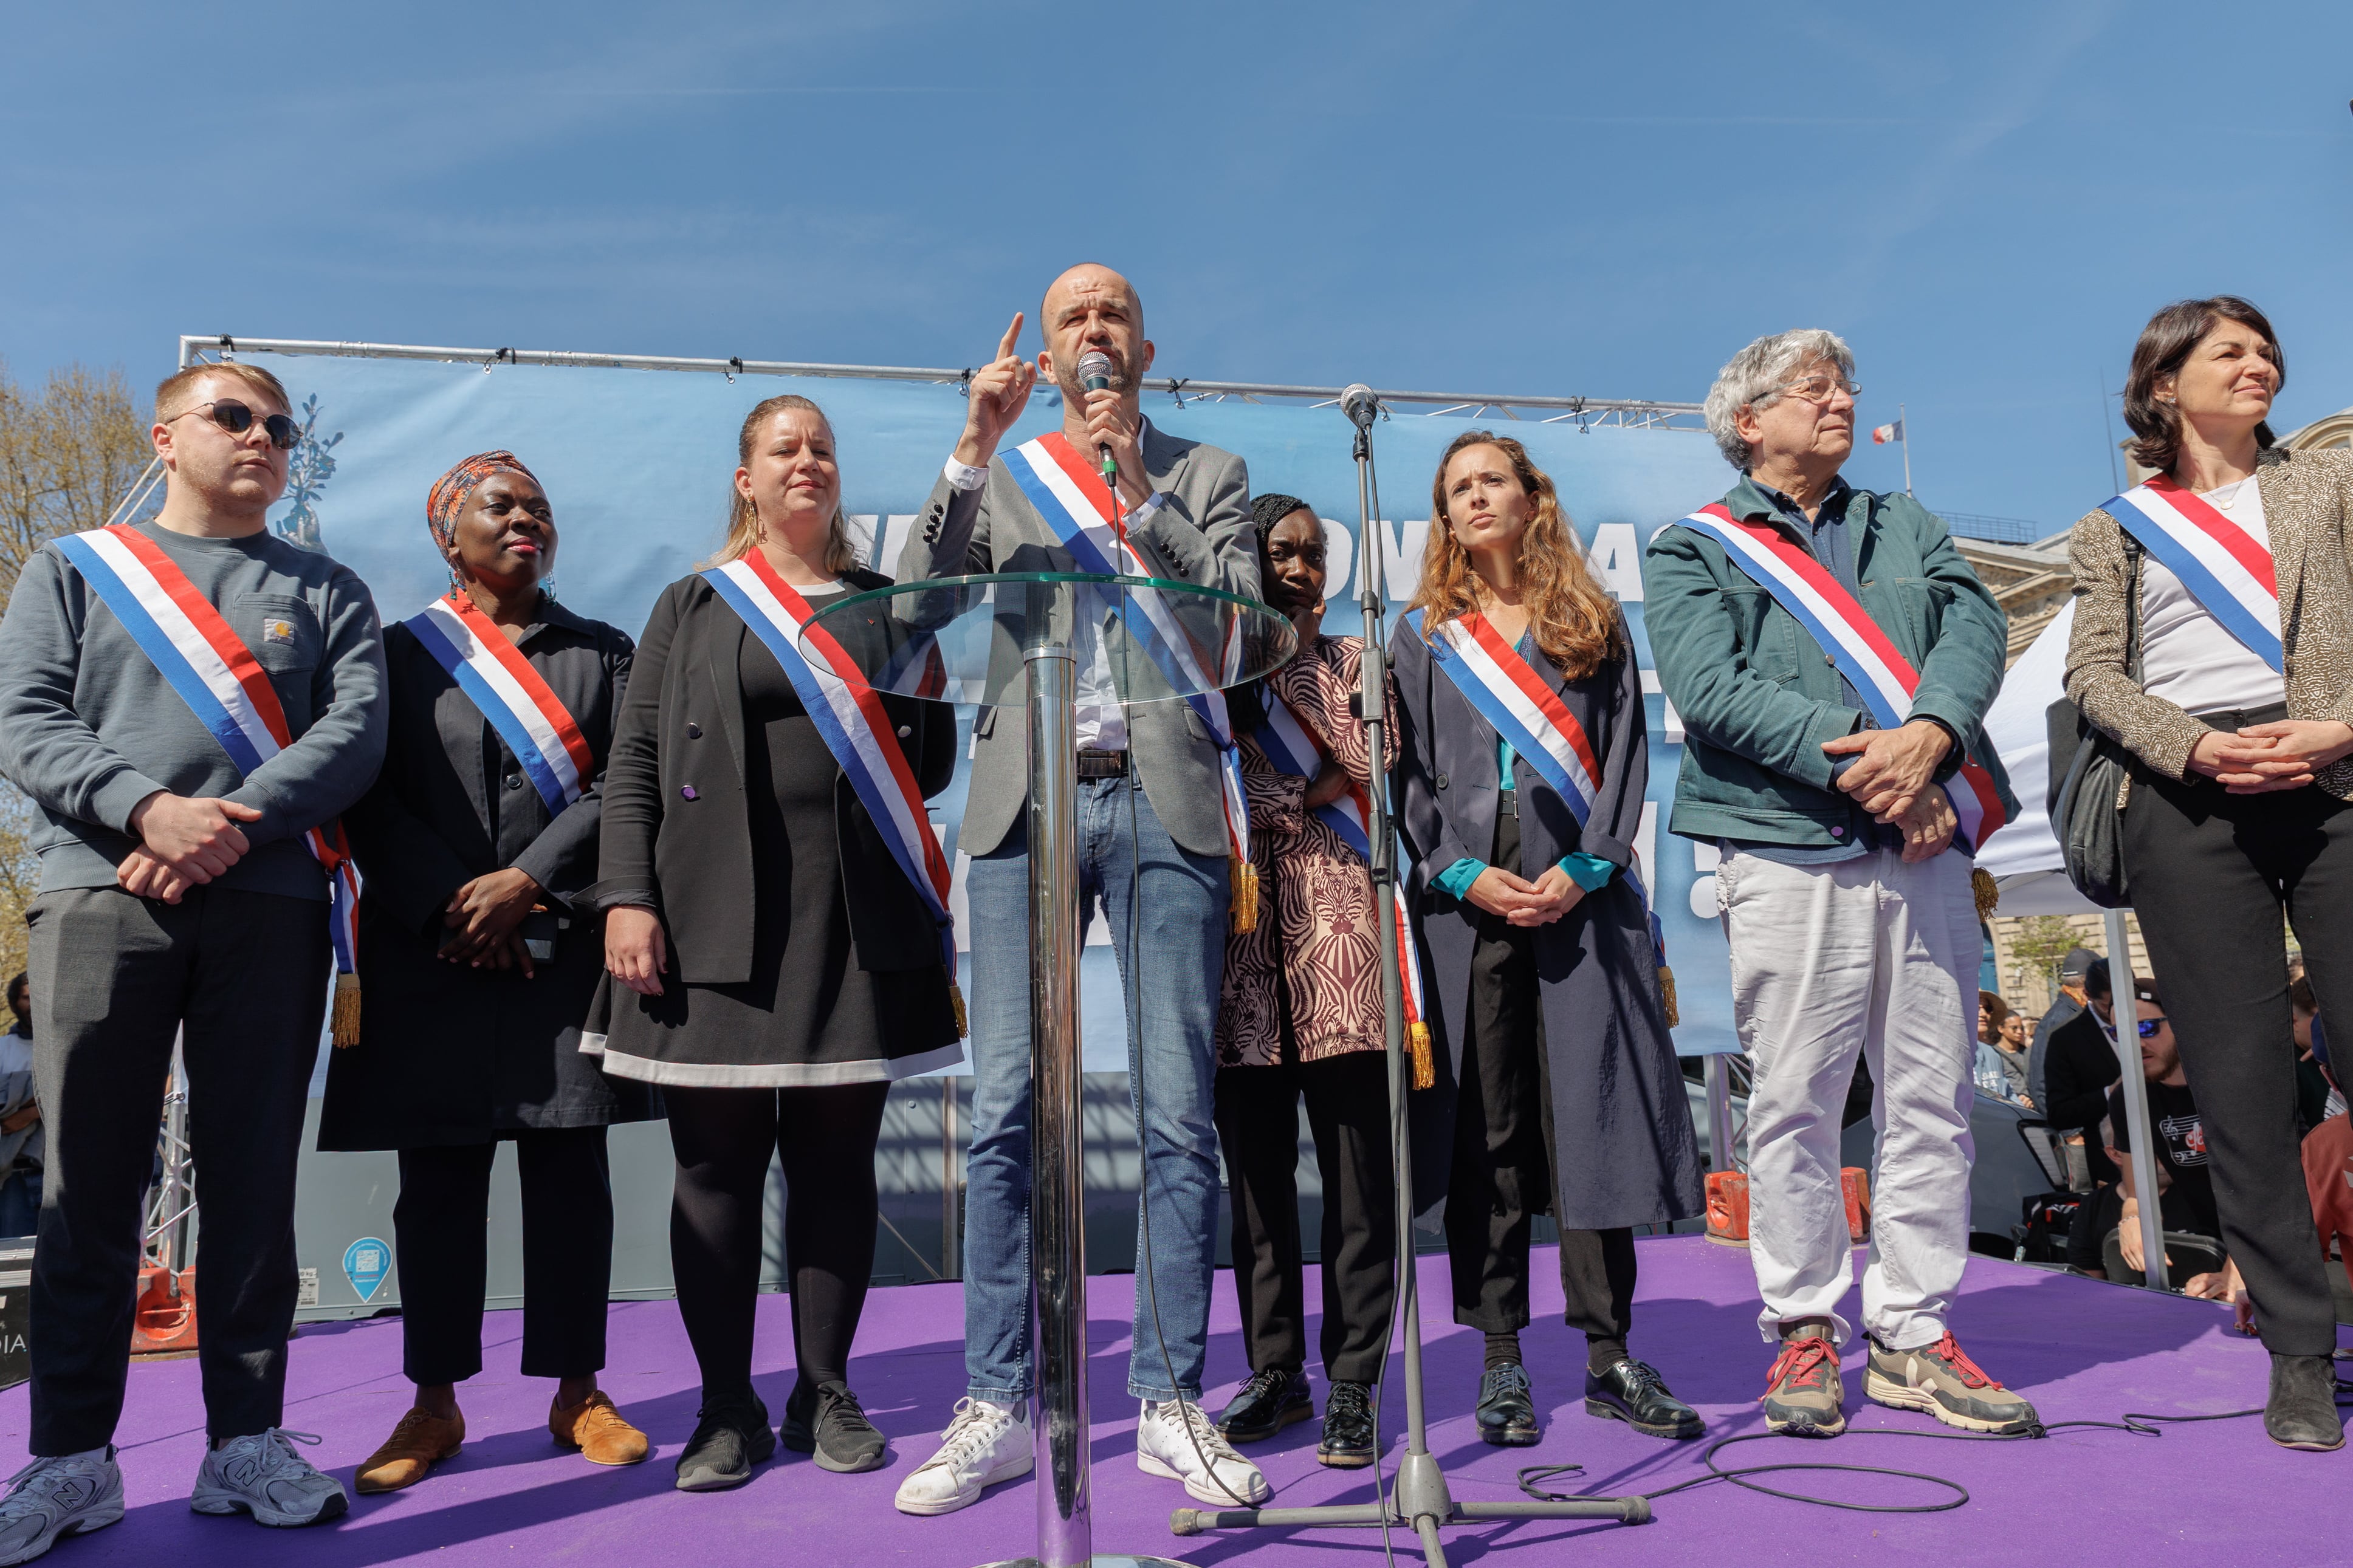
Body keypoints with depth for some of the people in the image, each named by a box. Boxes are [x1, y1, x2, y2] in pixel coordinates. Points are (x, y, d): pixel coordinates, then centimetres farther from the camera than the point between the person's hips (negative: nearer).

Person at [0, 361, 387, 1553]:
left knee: (254, 1180, 3)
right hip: (99, 899, 0)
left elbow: (355, 730, 2)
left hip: (269, 905, 1)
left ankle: (246, 1441, 12)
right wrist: (148, 807, -15)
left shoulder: (326, 592, 16)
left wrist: (231, 827, -13)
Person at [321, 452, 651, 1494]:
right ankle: (434, 1401, 16)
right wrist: (448, 903, -10)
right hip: (430, 953, 0)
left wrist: (528, 880, -11)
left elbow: (624, 783, 1)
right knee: (438, 1178, 4)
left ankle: (576, 1390, 13)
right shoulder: (401, 653, 10)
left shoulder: (602, 653, 12)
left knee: (569, 1167, 2)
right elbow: (371, 798, 2)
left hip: (565, 947, 0)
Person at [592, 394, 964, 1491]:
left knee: (836, 1155, 5)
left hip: (859, 918, 1)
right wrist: (627, 897, -7)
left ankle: (826, 1393, 18)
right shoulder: (692, 606, 11)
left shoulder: (886, 606, 15)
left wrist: (898, 731, -7)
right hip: (717, 919, -1)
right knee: (716, 1160, 2)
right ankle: (727, 1409, 14)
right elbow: (634, 762, 4)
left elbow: (935, 757, 16)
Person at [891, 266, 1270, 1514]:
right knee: (1004, 1115, -1)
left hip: (1164, 803, 0)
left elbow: (1244, 612, 1)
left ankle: (1171, 1404, 11)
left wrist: (1138, 492, -4)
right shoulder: (996, 475, 18)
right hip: (1025, 803, 1)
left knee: (1179, 1116, 0)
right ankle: (998, 1407, 10)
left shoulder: (1206, 473, 16)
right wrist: (972, 450, -5)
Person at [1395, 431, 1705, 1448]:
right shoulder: (1423, 633, 14)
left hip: (1580, 898, 0)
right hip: (1465, 901, 0)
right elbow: (1407, 771, 7)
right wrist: (1460, 873, -8)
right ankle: (1500, 1358, 8)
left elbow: (1625, 753, 7)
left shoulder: (1593, 624, 14)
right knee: (1482, 1126, 0)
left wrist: (1585, 869, -8)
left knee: (1590, 1114, -1)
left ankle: (1610, 1354, 8)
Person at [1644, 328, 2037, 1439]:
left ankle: (1912, 1334, 15)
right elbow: (1712, 692, -8)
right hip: (1788, 854, -4)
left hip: (1927, 849, 5)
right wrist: (1855, 764, -16)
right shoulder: (1692, 551, 8)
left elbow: (1975, 625, 5)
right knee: (1794, 1103, -2)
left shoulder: (1905, 525, 23)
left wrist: (1930, 734, -15)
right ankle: (1804, 1330, 12)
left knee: (1932, 1099, 5)